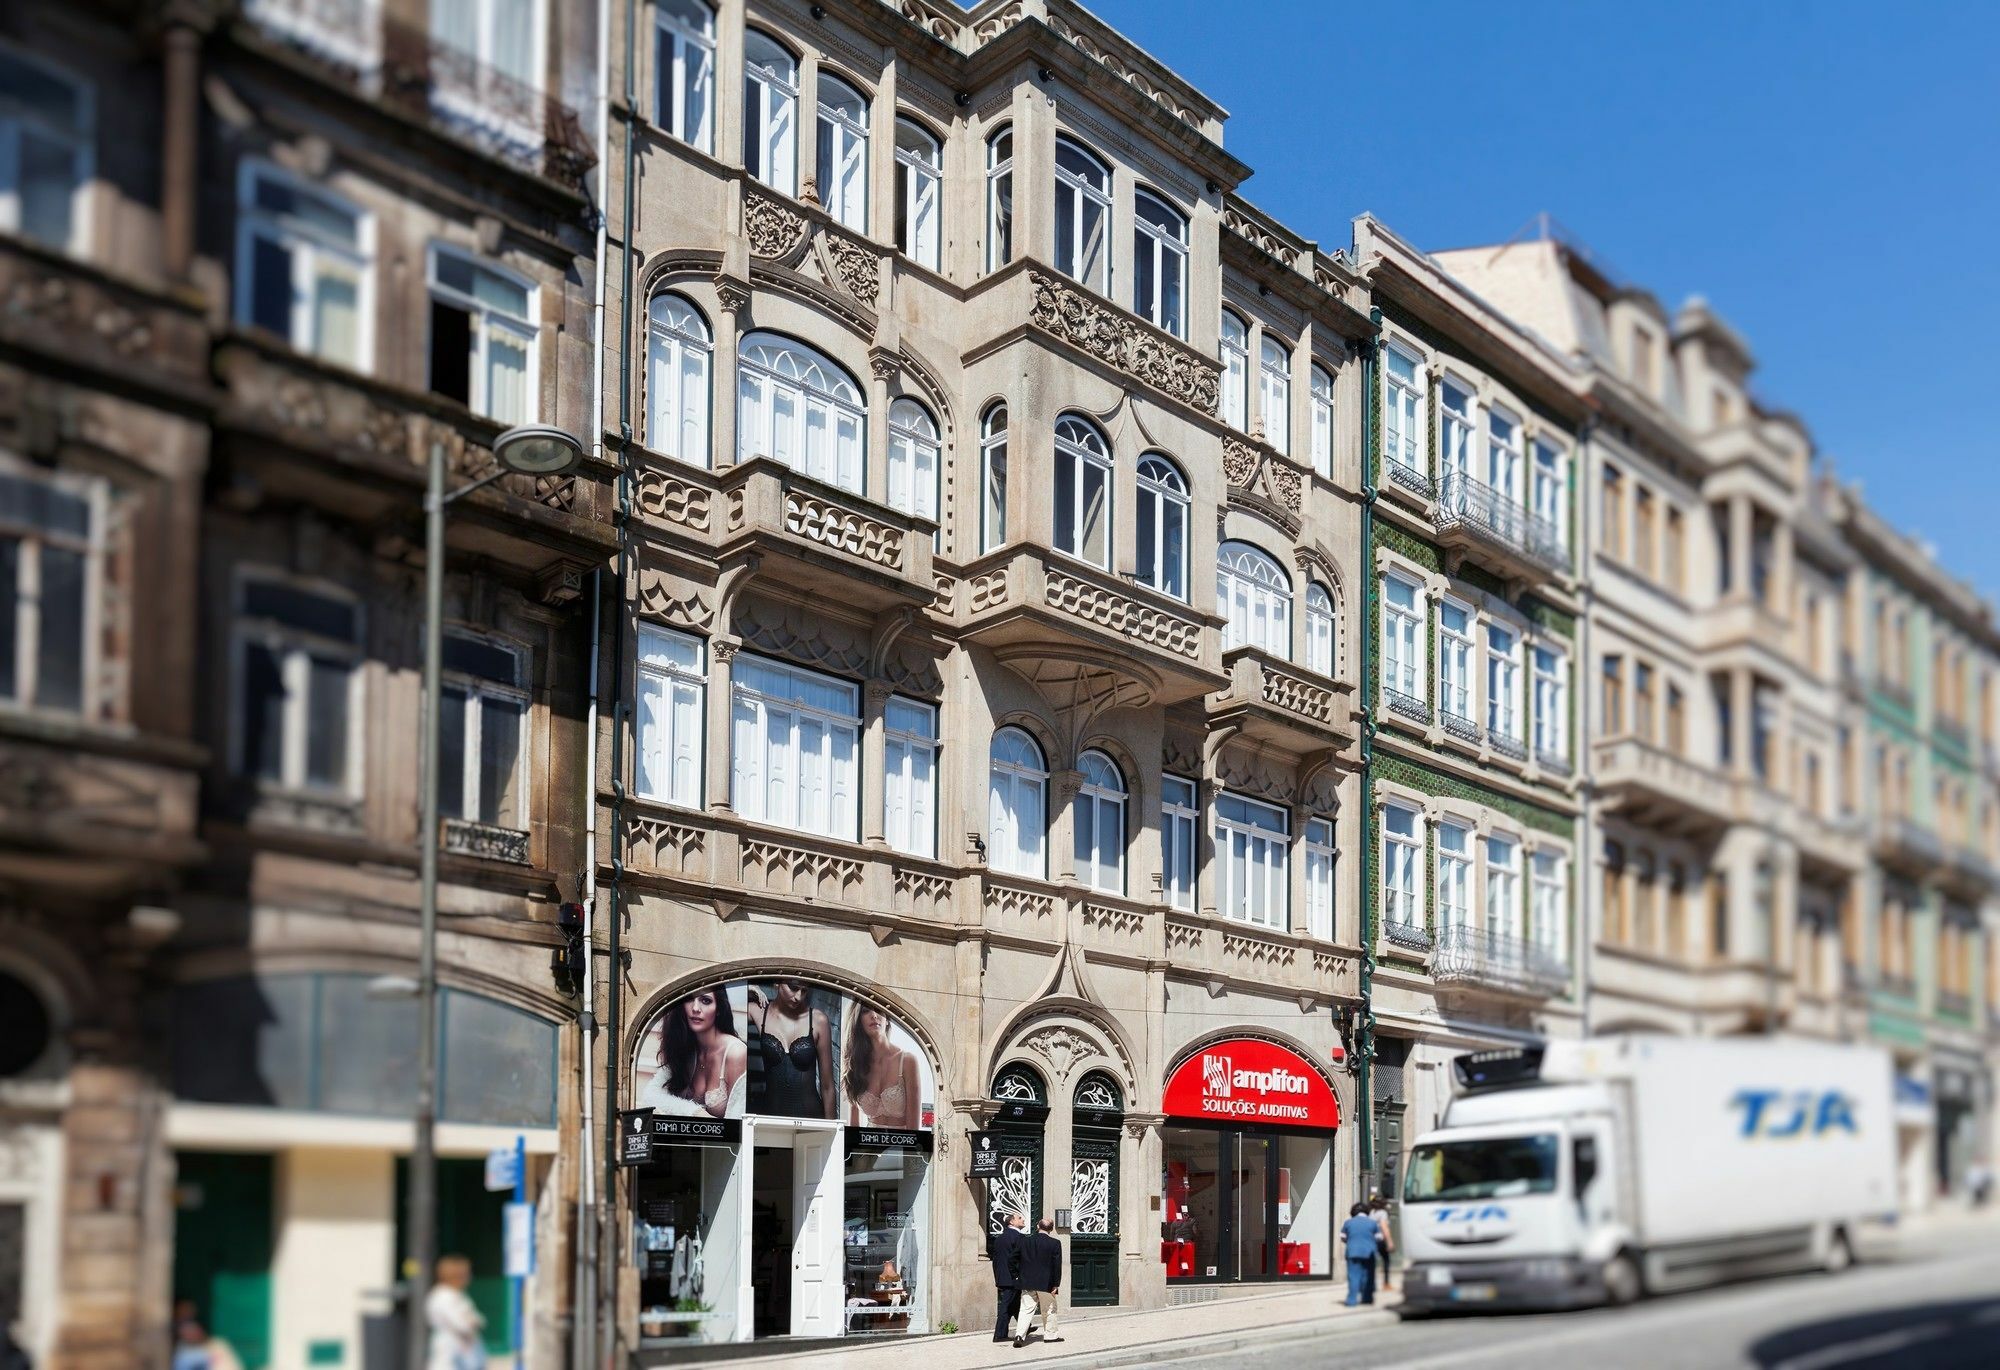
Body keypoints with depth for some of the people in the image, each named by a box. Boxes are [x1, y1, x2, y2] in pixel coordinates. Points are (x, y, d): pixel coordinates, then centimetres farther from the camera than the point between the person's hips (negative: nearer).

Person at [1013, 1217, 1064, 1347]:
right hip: (1046, 1283, -2)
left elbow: (1021, 1262, 7)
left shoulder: (1027, 1241, 1)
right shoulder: (1054, 1244, -8)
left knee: (1026, 1310, 2)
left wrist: (1022, 1279, 17)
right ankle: (1050, 1335, 24)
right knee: (1048, 1310, 14)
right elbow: (1057, 1266, -9)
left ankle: (1020, 1335, -11)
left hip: (1027, 1283, 2)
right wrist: (1056, 1285, -5)